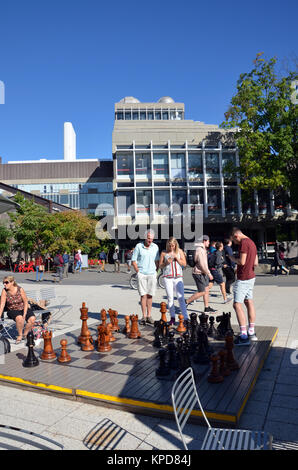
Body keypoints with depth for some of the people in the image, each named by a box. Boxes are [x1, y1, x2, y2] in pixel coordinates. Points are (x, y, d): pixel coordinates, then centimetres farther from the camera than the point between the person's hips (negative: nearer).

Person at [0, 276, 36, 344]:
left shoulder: (20, 289, -16)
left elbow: (26, 302, -9)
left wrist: (24, 315, -16)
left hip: (23, 308, 1)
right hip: (12, 310, -1)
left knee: (32, 319, -26)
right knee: (19, 318, -34)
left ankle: (25, 334, 0)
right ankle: (19, 335, -9)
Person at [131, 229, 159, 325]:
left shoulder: (155, 247, 8)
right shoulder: (138, 246, -2)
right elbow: (133, 261, 1)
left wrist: (155, 271, 5)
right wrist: (138, 272, -5)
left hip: (152, 274, 3)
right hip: (141, 274, -3)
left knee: (150, 295, 6)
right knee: (143, 295, -3)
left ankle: (149, 316, 14)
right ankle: (144, 316, 4)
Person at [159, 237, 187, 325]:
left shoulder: (179, 251, 10)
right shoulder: (164, 253, 7)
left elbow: (184, 264, 6)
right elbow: (160, 266, 9)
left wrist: (176, 258, -7)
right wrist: (166, 262, -11)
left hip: (178, 277, 0)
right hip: (168, 277, 0)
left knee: (181, 297, -7)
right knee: (170, 297, 1)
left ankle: (185, 318, -4)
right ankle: (172, 317, 13)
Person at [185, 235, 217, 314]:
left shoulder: (203, 249, 15)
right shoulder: (200, 250, -19)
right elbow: (202, 264, -23)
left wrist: (208, 273, 20)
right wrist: (209, 274, -17)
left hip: (203, 273, 10)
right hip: (199, 273, -10)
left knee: (206, 290, 11)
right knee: (202, 292, -6)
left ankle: (207, 308, 18)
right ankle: (186, 302, 3)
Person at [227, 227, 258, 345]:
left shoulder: (244, 243, -15)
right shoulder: (252, 243, 15)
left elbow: (242, 261, -22)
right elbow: (256, 263, 16)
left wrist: (232, 258, -4)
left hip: (243, 279, -10)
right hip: (251, 276, 10)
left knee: (237, 305, -10)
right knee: (249, 303, 14)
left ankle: (244, 337, -13)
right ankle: (251, 333, 22)